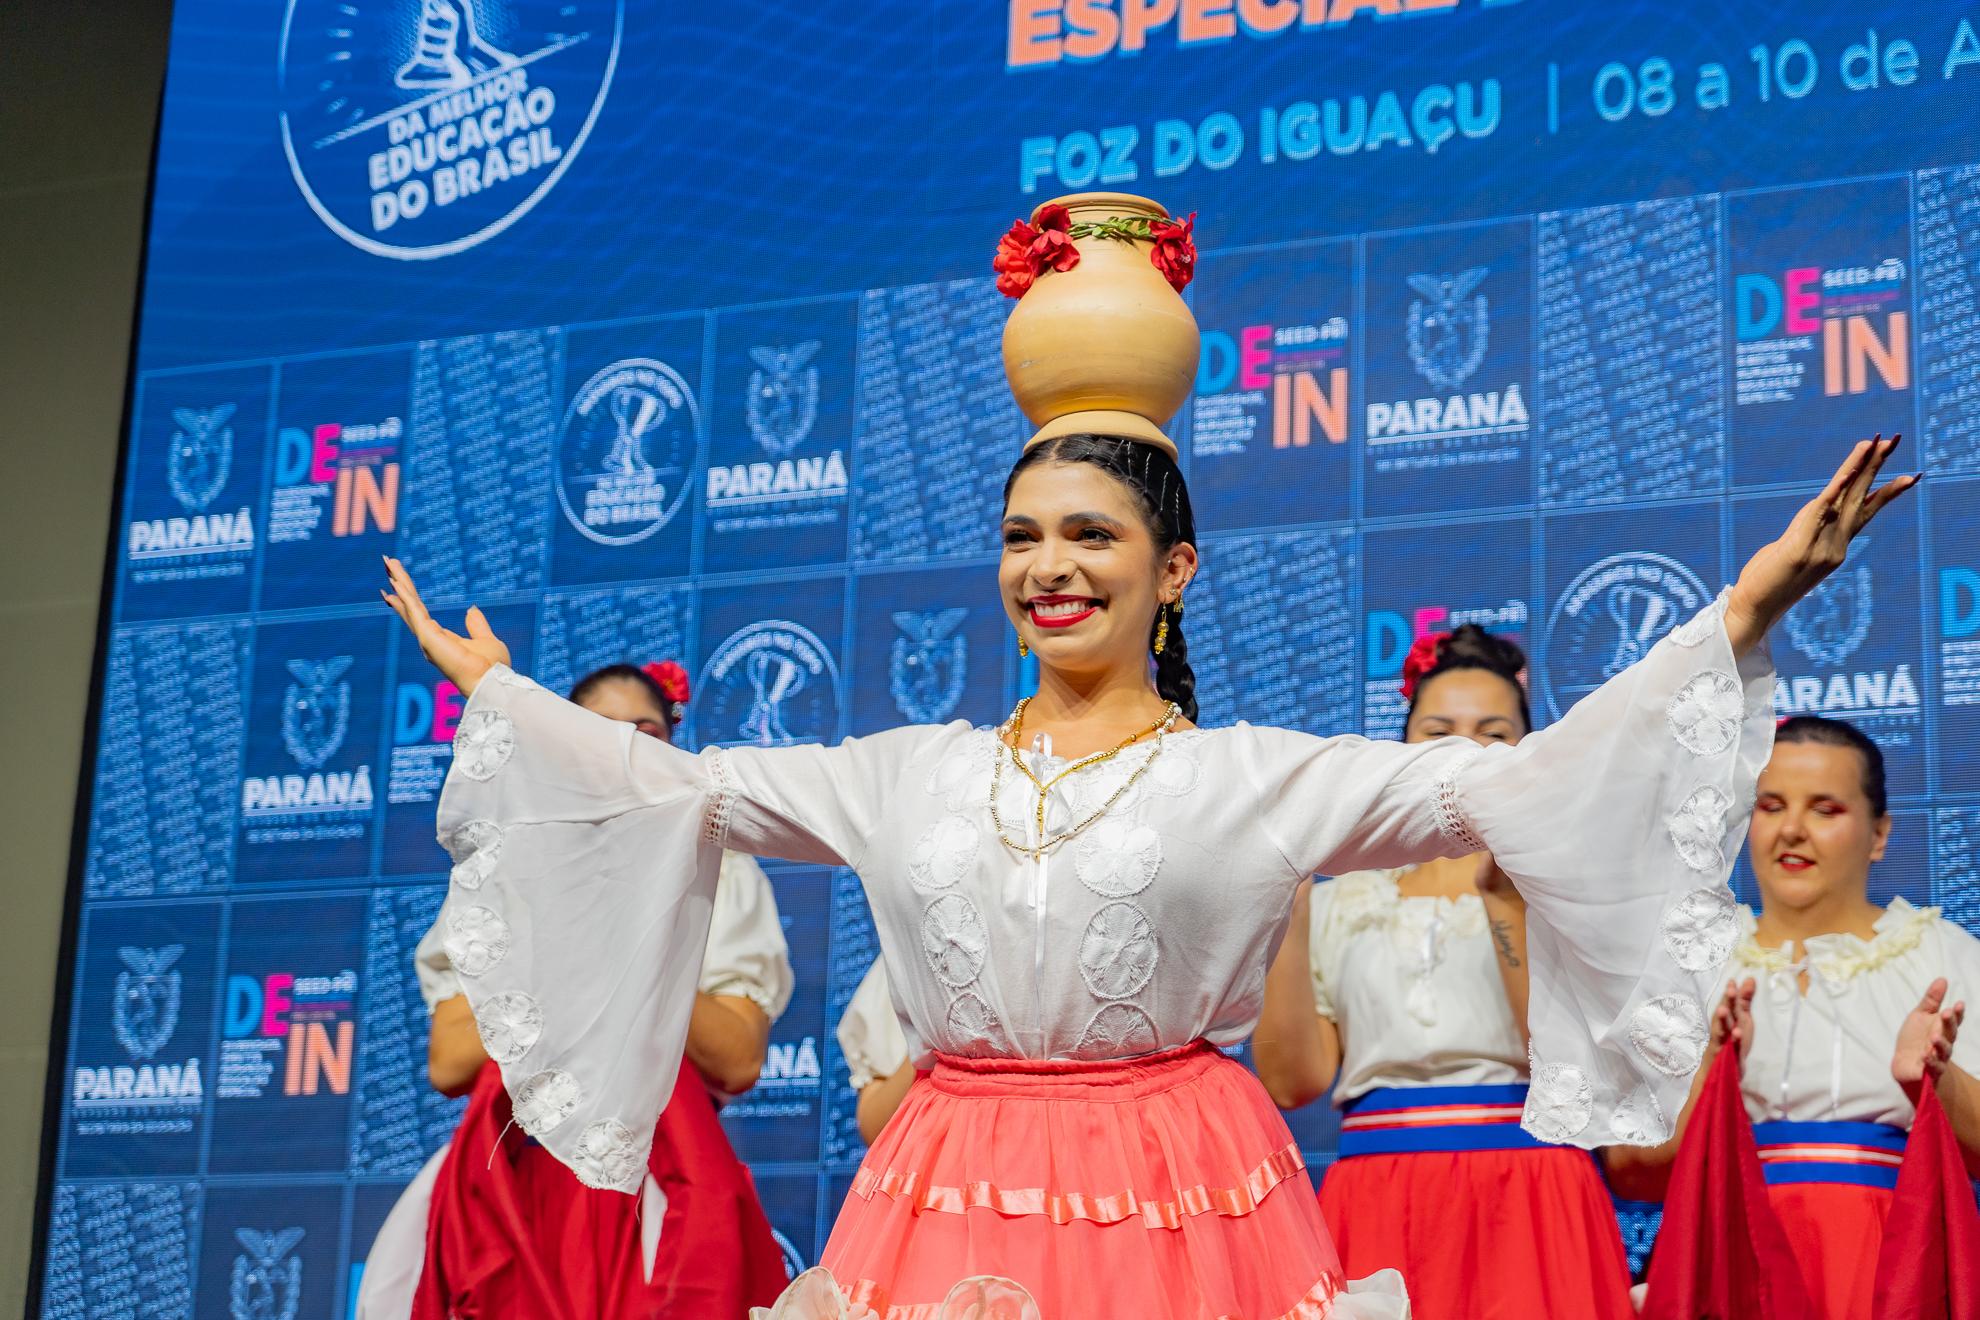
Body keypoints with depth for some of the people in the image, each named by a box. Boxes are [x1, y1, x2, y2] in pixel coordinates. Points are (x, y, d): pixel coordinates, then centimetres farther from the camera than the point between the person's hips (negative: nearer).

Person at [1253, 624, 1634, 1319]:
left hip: (1524, 1205, -1)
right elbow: (1290, 1081, 2)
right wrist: (1291, 911, -4)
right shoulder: (1343, 902, 13)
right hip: (1374, 1207, 2)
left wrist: (1501, 899, -15)